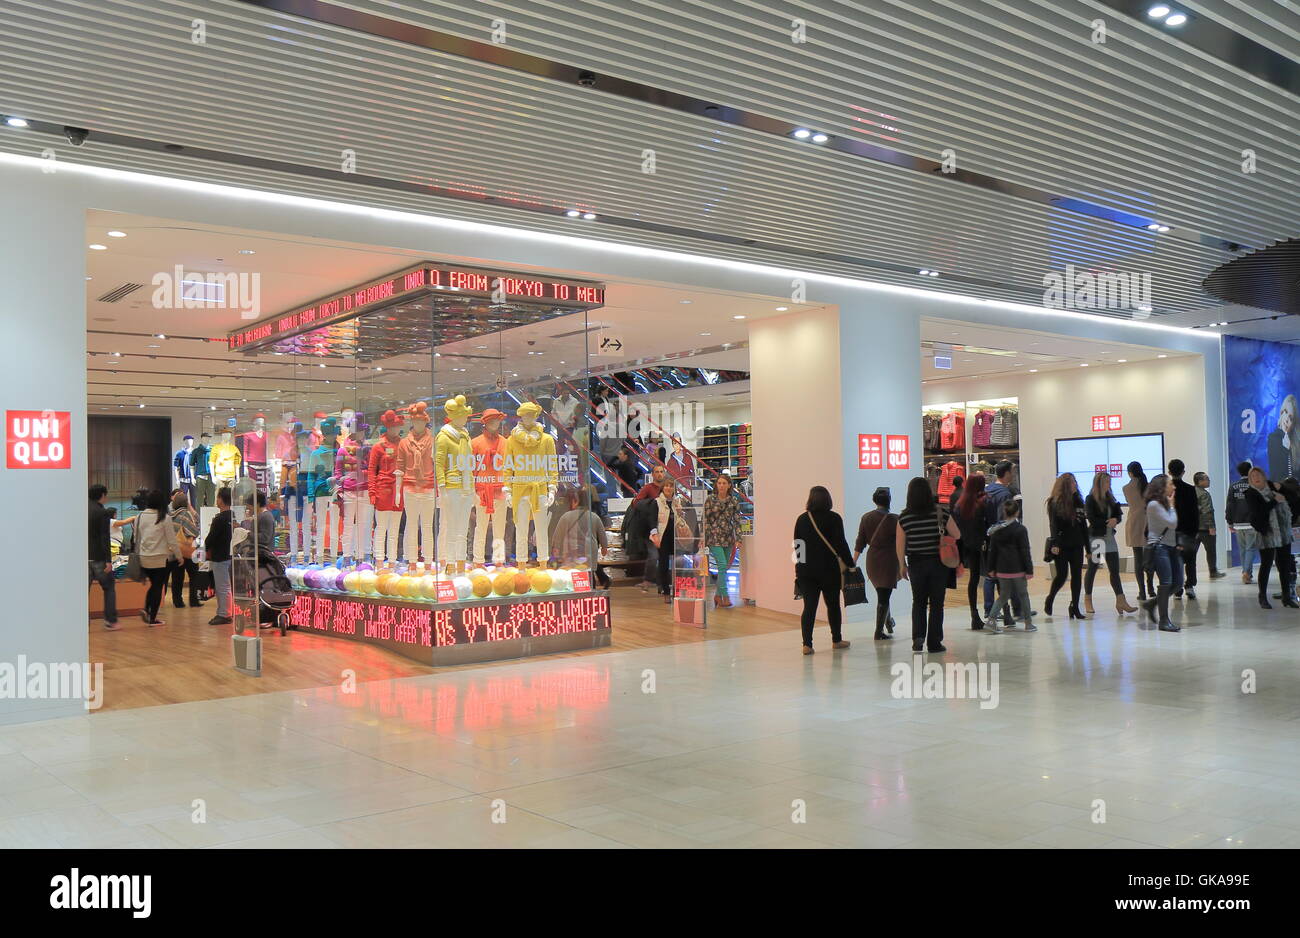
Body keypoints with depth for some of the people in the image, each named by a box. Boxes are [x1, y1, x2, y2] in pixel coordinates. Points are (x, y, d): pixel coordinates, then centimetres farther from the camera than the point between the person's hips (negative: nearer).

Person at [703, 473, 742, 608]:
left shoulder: (733, 501, 5)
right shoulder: (710, 499, -2)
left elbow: (737, 521, 4)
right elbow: (705, 520, -1)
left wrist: (738, 539, -2)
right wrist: (704, 539, -5)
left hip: (728, 538, 4)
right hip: (714, 537, -3)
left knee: (724, 568, 7)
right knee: (722, 566, -13)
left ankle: (718, 595, 20)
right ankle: (725, 597, -12)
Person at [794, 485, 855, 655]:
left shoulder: (802, 519, 5)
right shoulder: (834, 518, -5)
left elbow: (797, 544, 9)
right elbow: (841, 544, -9)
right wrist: (849, 564, -2)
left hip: (805, 569, 2)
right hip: (829, 569, -2)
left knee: (809, 607, 1)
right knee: (833, 604, 14)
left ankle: (807, 644, -8)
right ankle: (836, 640, 26)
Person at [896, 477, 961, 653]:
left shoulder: (904, 517, -9)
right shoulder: (941, 514, -10)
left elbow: (900, 545, -4)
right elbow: (957, 535, -1)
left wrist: (902, 565, 9)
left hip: (916, 564, 1)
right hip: (938, 564, -1)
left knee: (918, 602, 16)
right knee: (936, 603, 9)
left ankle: (918, 637, 2)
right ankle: (934, 642, 10)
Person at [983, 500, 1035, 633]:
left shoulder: (996, 530, 5)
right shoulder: (1021, 529, -9)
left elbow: (992, 551, 8)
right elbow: (1025, 552, -10)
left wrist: (991, 568, 15)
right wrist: (1029, 570, -6)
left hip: (1002, 569, 4)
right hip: (1017, 569, -4)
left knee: (1004, 595, 13)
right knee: (1023, 594, 10)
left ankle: (992, 618, -5)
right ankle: (1028, 623, 17)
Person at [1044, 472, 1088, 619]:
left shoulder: (1077, 501, 9)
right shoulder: (1054, 503, -6)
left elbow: (1084, 525, 12)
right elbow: (1053, 525, -12)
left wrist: (1087, 547, 11)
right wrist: (1054, 544, -24)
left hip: (1076, 545, 5)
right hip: (1061, 546, -5)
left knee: (1077, 575, 3)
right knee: (1062, 575, -4)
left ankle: (1075, 607, 11)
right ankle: (1049, 600, 20)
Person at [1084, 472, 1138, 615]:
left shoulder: (1110, 498, 11)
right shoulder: (1090, 499, -8)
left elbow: (1119, 515, 6)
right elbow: (1092, 520, -16)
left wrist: (1115, 520, -16)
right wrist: (1108, 522, -10)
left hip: (1109, 537, 6)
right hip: (1095, 537, -6)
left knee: (1115, 570, 1)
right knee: (1092, 570, 4)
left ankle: (1121, 601, 0)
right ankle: (1088, 600, 15)